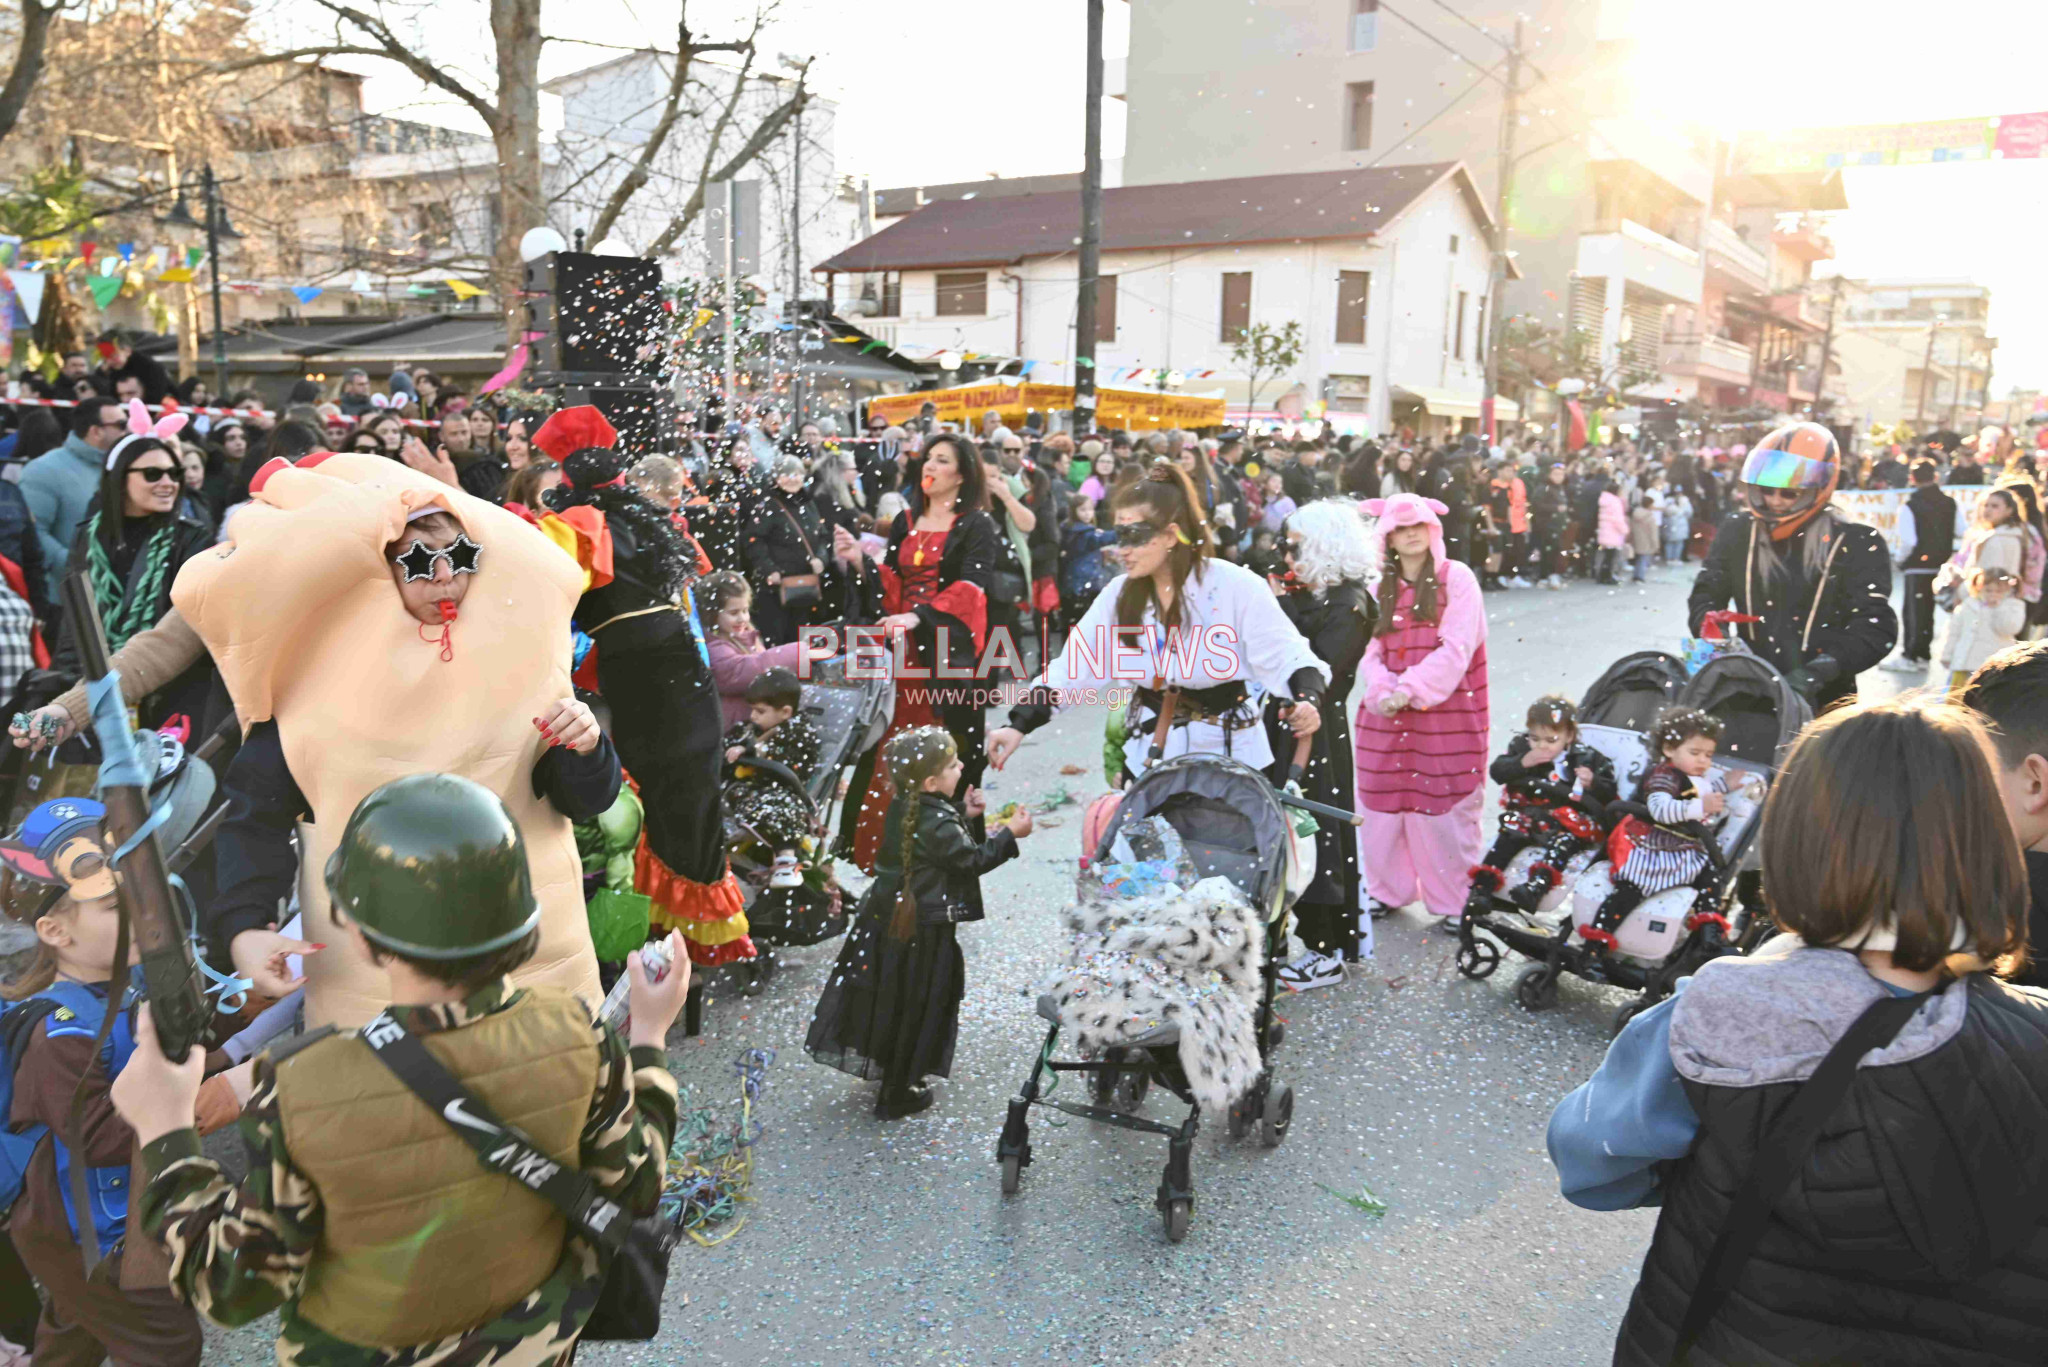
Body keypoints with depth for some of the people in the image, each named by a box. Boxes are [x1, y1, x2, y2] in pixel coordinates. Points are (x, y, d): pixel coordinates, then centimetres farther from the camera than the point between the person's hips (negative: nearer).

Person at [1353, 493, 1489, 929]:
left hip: (1445, 712, -4)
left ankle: (1453, 900, 11)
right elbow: (1370, 648, 5)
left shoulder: (1456, 578, -2)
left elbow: (1456, 648, -10)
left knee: (1444, 807, -2)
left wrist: (1410, 690, -17)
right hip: (1387, 713, 4)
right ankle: (1388, 889, 22)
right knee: (1383, 800, 6)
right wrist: (1382, 690, -13)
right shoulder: (1378, 585, 11)